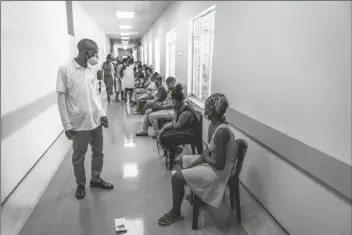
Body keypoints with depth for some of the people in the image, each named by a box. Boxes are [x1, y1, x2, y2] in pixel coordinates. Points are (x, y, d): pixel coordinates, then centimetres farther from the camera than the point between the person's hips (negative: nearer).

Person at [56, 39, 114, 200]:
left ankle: (96, 179, 36)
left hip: (96, 121, 6)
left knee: (98, 152, 16)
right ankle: (81, 184, 31)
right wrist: (67, 125, -12)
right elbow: (61, 98, -11)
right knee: (79, 156, 11)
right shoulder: (65, 70, -12)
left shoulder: (90, 70, 5)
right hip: (79, 123, -5)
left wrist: (102, 113, 5)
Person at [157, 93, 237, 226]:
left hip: (219, 171, -10)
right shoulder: (213, 124, -1)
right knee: (183, 160, 23)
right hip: (212, 161, 10)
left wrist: (205, 157, -13)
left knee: (177, 177, -13)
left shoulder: (221, 132, -31)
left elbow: (219, 164, -31)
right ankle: (193, 193, 36)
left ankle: (175, 213, 9)